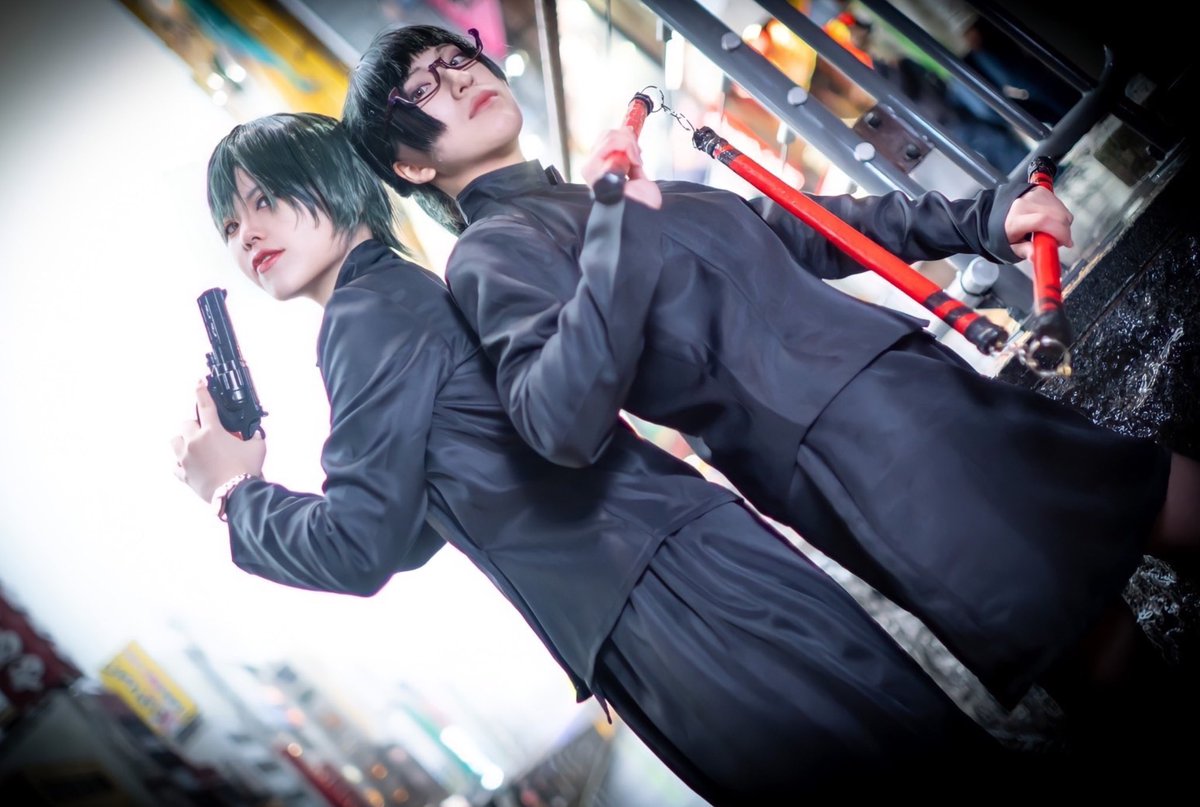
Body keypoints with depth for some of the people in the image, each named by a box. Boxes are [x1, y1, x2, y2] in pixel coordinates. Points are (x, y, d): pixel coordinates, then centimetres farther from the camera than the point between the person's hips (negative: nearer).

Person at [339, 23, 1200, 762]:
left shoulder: (613, 182, 22)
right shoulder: (491, 254, -3)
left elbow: (799, 230, 24)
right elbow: (563, 426, -21)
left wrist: (979, 219, 20)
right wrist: (616, 236, -26)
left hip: (913, 373, 9)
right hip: (844, 445, -8)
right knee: (1113, 669, -10)